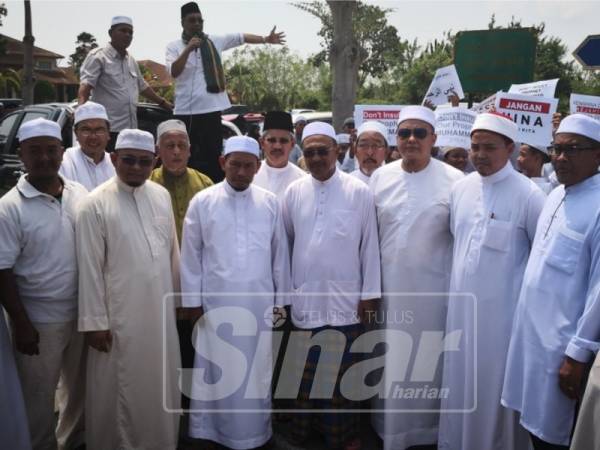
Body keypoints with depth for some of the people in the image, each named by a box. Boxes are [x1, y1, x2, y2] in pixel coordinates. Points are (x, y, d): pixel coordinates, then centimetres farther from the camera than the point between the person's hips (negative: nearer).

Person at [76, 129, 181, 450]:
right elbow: (89, 268, -10)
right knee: (120, 389, 9)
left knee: (161, 384, 18)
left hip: (160, 310, 5)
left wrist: (178, 295, 12)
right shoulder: (96, 204, -10)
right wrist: (94, 321, -11)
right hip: (120, 316, -5)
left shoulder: (162, 195, 4)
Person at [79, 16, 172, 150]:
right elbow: (85, 86, -16)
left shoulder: (131, 61, 19)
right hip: (108, 129, -7)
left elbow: (143, 87, 31)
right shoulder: (98, 56, -4)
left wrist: (164, 103, 33)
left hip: (130, 128, 8)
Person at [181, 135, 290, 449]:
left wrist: (281, 298, 6)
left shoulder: (270, 203, 2)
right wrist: (193, 299, 1)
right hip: (216, 303, -1)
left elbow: (280, 253, 5)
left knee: (256, 371, 11)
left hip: (259, 303, 2)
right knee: (216, 372, 8)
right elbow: (191, 254, 2)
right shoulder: (202, 202, -2)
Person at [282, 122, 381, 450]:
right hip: (305, 298, 2)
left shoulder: (359, 192, -5)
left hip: (346, 299, -2)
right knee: (306, 370, 13)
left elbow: (370, 245, -3)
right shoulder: (294, 192, 2)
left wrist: (370, 293, -3)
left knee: (343, 371, 9)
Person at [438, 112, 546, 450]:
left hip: (502, 308, -5)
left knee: (496, 385, 8)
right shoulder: (462, 188, 3)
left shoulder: (528, 194, -13)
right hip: (462, 302, 5)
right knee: (460, 380, 17)